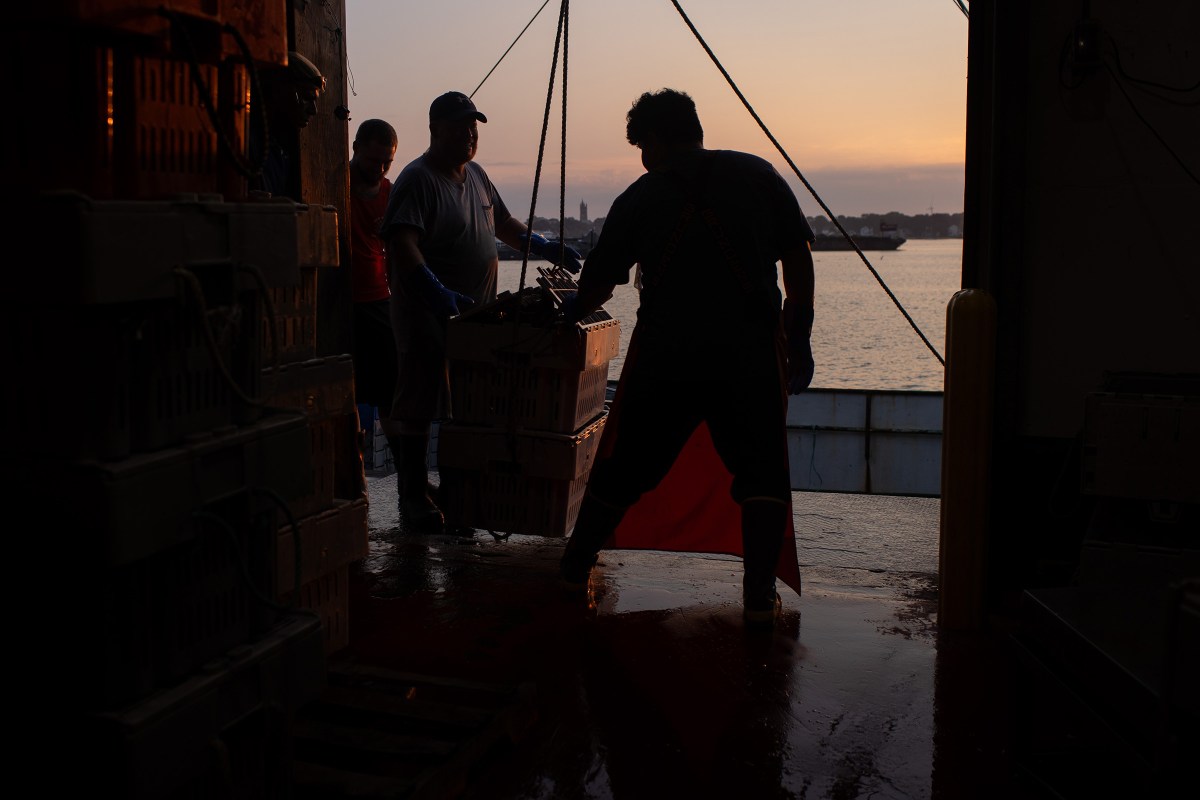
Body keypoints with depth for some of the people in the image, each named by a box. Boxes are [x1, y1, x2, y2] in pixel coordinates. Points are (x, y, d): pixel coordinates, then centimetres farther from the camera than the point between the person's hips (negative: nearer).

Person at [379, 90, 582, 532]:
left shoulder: (475, 174, 15)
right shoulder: (417, 179, -12)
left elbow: (503, 223, 29)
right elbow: (401, 245, -25)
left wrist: (545, 247, 15)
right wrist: (439, 293, -36)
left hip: (475, 314, 8)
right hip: (428, 318, -8)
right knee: (419, 408, -2)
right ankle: (414, 498, 9)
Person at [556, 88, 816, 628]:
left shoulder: (639, 198, 7)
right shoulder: (758, 175, 7)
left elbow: (597, 283, 12)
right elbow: (798, 258, 3)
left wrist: (572, 311, 33)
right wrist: (799, 338, 8)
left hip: (663, 353, 1)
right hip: (750, 351, -1)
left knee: (622, 468, 13)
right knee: (762, 471, 8)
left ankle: (575, 567, 27)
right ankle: (759, 596, -1)